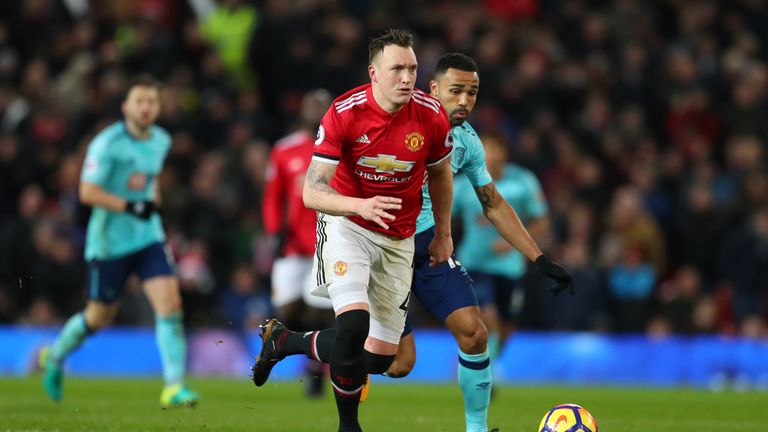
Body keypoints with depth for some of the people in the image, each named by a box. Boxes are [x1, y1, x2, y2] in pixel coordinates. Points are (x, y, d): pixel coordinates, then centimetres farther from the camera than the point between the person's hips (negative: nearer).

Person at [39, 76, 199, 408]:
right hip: (109, 241, -5)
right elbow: (87, 193, -20)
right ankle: (55, 357, 38)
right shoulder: (108, 143, -16)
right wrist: (131, 206, -25)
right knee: (99, 318, 8)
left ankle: (174, 387, -14)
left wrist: (153, 201, 10)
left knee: (170, 303, -14)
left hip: (148, 237, 5)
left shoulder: (161, 141, 6)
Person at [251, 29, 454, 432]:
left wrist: (443, 233, 17)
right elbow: (312, 193, -21)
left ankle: (284, 340, 25)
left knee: (380, 356, 1)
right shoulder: (343, 114, -19)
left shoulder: (431, 116, -11)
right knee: (354, 324, -30)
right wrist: (360, 206, -39)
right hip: (346, 225, -4)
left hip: (398, 239, 4)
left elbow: (440, 174, 10)